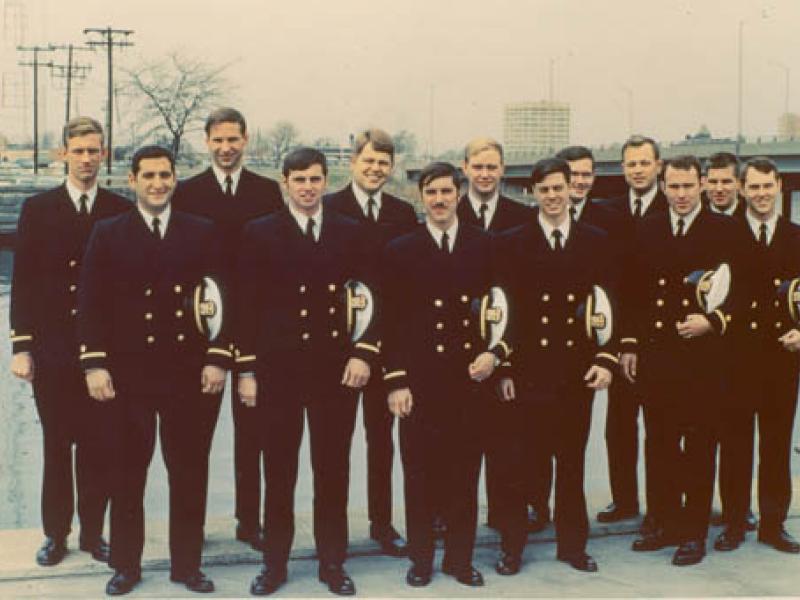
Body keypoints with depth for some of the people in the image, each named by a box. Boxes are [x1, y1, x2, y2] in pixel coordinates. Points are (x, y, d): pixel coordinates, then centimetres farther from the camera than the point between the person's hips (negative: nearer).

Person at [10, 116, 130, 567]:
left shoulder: (122, 213, 3)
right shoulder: (38, 209, 4)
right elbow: (23, 283, 3)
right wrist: (22, 347, -2)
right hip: (53, 351, 0)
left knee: (97, 445, 5)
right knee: (56, 445, 7)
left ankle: (93, 531, 17)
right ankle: (56, 534, 18)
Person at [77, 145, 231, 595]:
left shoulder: (202, 233, 6)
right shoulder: (109, 234, 5)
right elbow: (92, 304, 2)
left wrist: (218, 359, -4)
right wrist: (95, 364, -6)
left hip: (190, 372, 0)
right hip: (128, 373, 0)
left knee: (190, 472, 6)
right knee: (127, 473, 7)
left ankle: (187, 563, 19)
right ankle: (126, 565, 20)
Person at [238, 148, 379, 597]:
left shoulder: (350, 233, 7)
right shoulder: (261, 234, 3)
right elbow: (248, 306, 1)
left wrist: (365, 353, -7)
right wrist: (247, 370, -3)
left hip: (337, 369, 1)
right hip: (278, 370, -1)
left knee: (333, 471, 8)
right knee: (278, 472, 7)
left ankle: (333, 562, 20)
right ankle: (275, 562, 19)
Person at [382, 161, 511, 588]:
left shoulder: (484, 247, 6)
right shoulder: (400, 252, 3)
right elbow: (391, 322, 1)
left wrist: (496, 353, -6)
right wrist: (396, 381, -4)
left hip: (470, 376, 1)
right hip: (420, 378, -1)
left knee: (465, 471, 6)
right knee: (419, 473, 5)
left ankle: (460, 558, 19)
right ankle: (421, 558, 18)